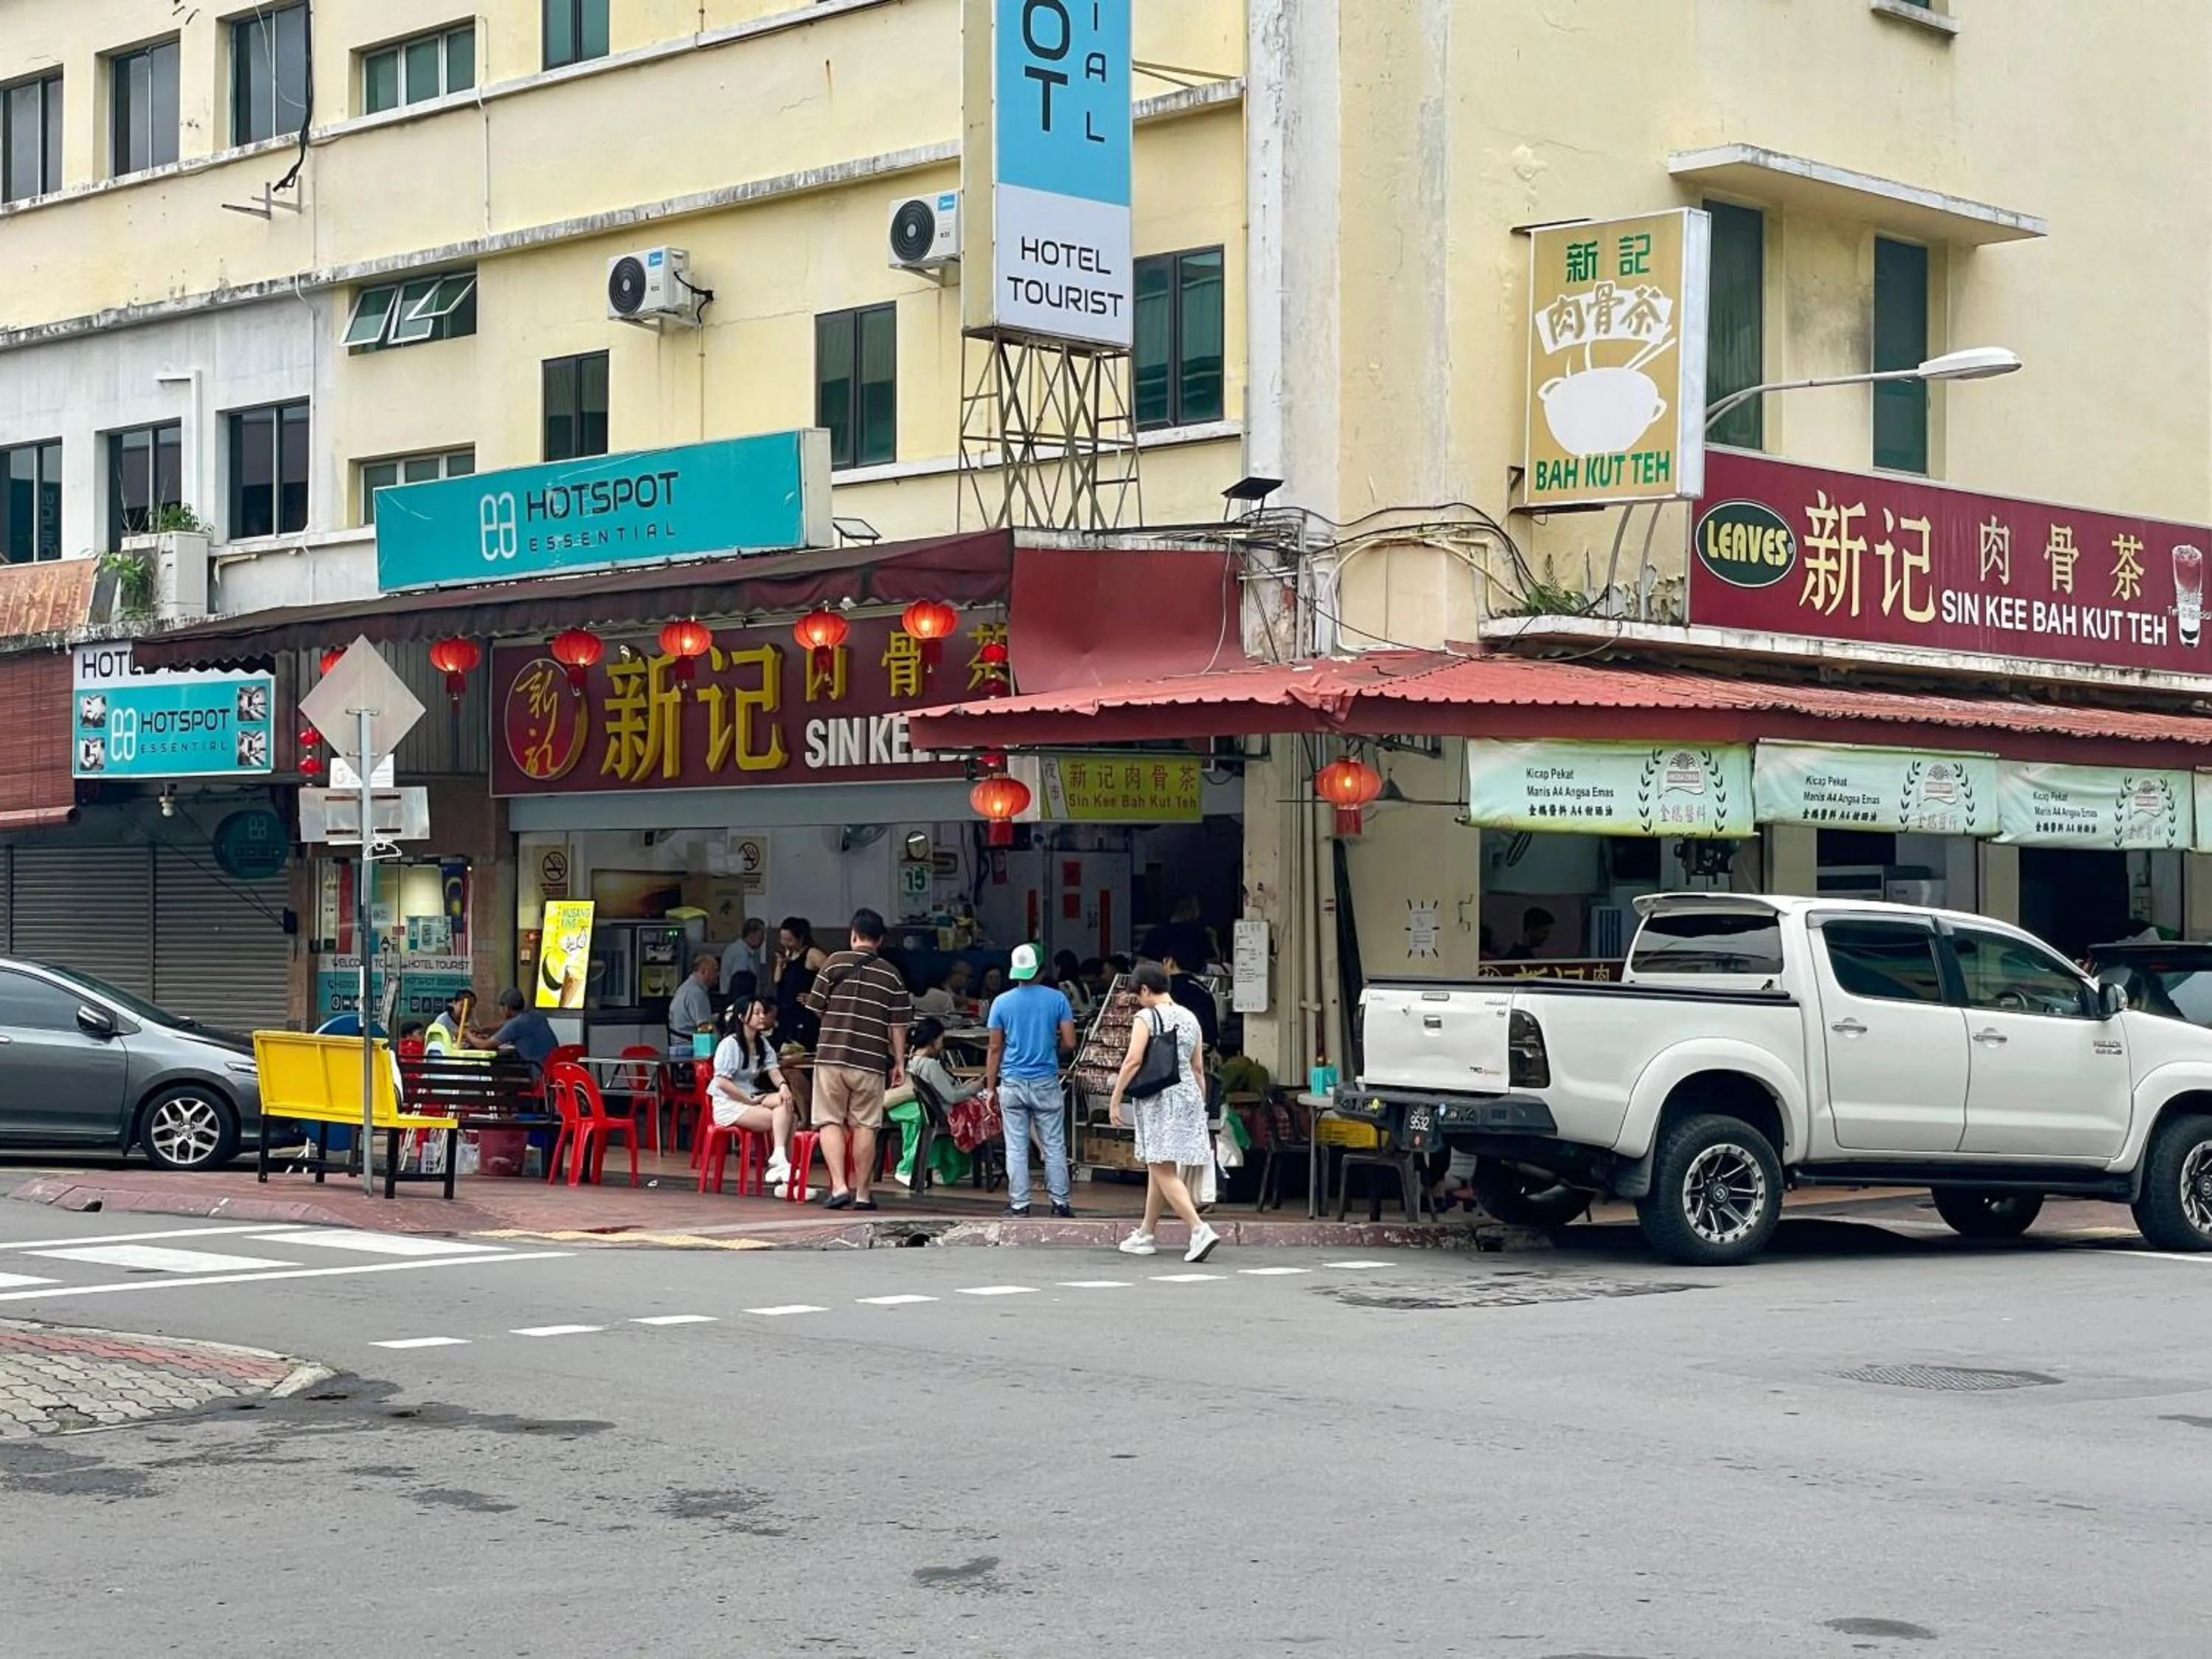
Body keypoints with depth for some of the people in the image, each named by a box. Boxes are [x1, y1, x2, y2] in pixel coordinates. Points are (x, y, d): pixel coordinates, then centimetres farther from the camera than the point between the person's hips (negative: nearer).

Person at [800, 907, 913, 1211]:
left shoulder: (835, 963, 0)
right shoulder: (891, 975, 2)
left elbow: (815, 1007, 3)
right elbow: (898, 1025, 0)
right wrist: (899, 1063, 7)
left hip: (831, 1055, -1)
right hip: (870, 1061, 1)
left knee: (830, 1122, 5)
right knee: (865, 1127, 7)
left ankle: (839, 1186, -8)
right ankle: (862, 1193, 10)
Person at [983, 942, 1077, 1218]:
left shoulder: (1002, 1002, -1)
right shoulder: (1057, 999, -4)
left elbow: (995, 1049, 1)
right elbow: (1070, 1043, -5)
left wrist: (990, 1087, 8)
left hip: (1012, 1084, 0)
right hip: (1046, 1082, 0)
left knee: (1016, 1148, 4)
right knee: (1054, 1146, 6)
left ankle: (1019, 1204, 6)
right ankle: (1060, 1202, 8)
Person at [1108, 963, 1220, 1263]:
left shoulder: (1146, 1018, -9)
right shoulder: (1189, 1018, 10)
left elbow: (1133, 1061, -16)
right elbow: (1198, 1067, 13)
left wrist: (1115, 1100, -10)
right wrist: (1201, 1105, 19)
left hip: (1157, 1099, -7)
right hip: (1187, 1096, 7)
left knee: (1163, 1171, -8)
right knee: (1158, 1169, 17)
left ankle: (1199, 1229, -23)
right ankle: (1145, 1235, 25)